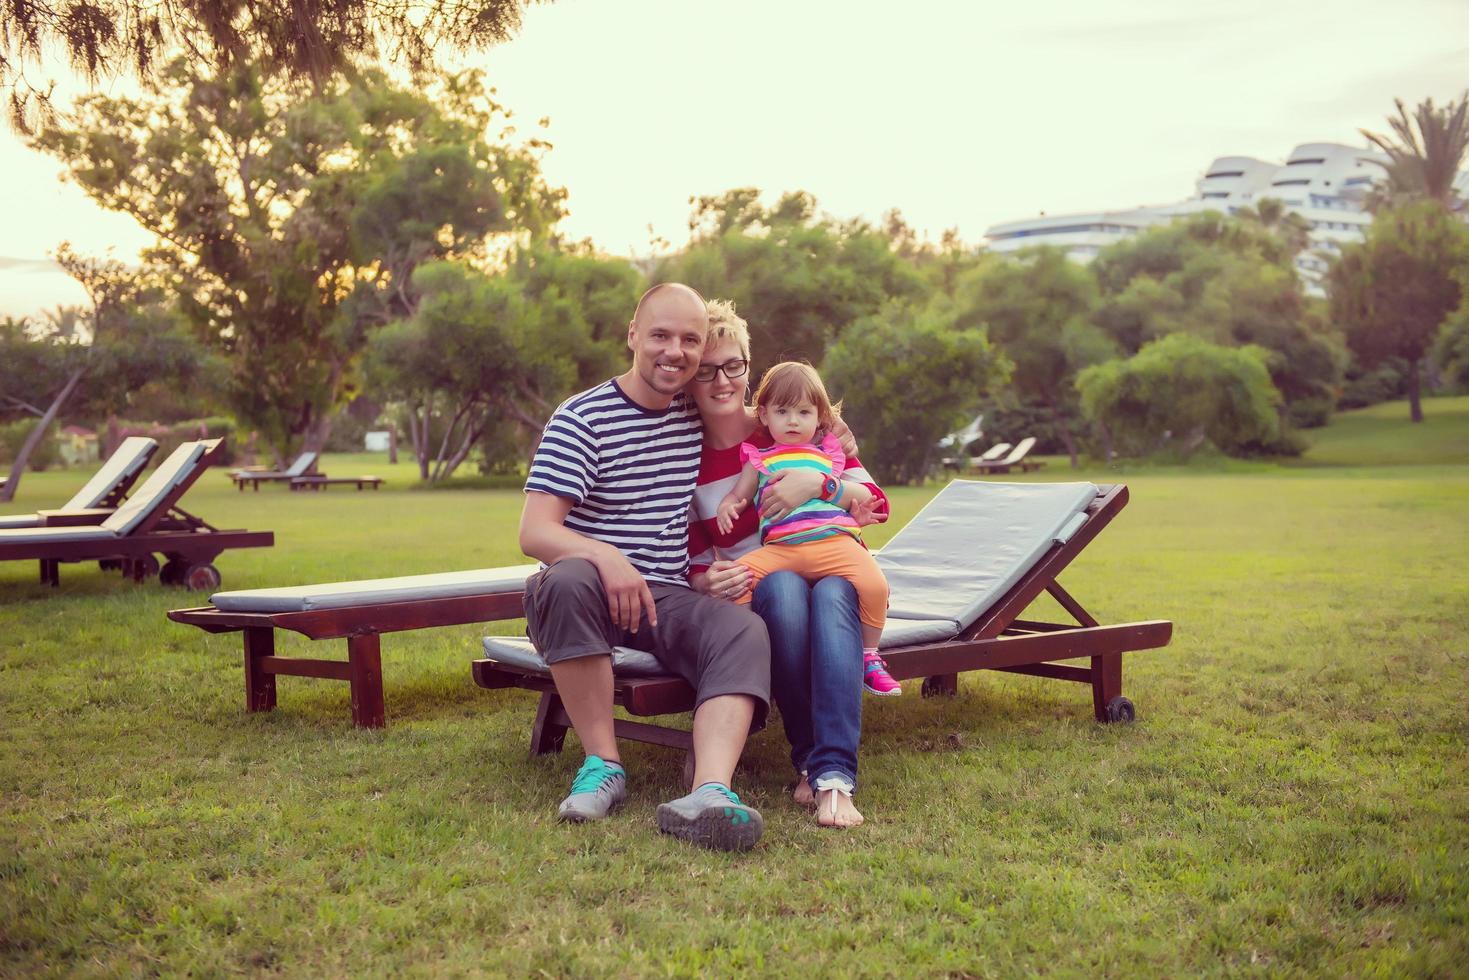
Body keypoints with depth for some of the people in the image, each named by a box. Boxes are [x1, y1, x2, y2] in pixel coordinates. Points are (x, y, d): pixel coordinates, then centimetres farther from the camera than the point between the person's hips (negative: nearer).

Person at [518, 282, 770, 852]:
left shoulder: (698, 416, 10)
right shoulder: (582, 419, -6)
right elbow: (535, 532, -15)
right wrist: (605, 558, -36)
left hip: (666, 597, 4)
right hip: (587, 598, -4)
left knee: (746, 633, -26)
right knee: (568, 581, -38)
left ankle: (708, 793, -49)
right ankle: (603, 764, -28)